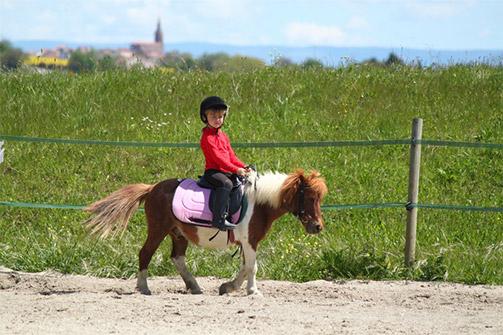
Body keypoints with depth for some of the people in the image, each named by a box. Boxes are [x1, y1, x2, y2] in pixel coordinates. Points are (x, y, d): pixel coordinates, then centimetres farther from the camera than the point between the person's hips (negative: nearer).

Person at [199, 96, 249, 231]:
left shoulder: (223, 135, 19)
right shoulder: (207, 137, -11)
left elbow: (231, 155, 20)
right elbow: (218, 157, -19)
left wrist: (243, 167, 4)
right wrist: (235, 170, -23)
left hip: (226, 172, 9)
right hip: (212, 171, -9)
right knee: (226, 183, -36)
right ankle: (219, 219, -44)